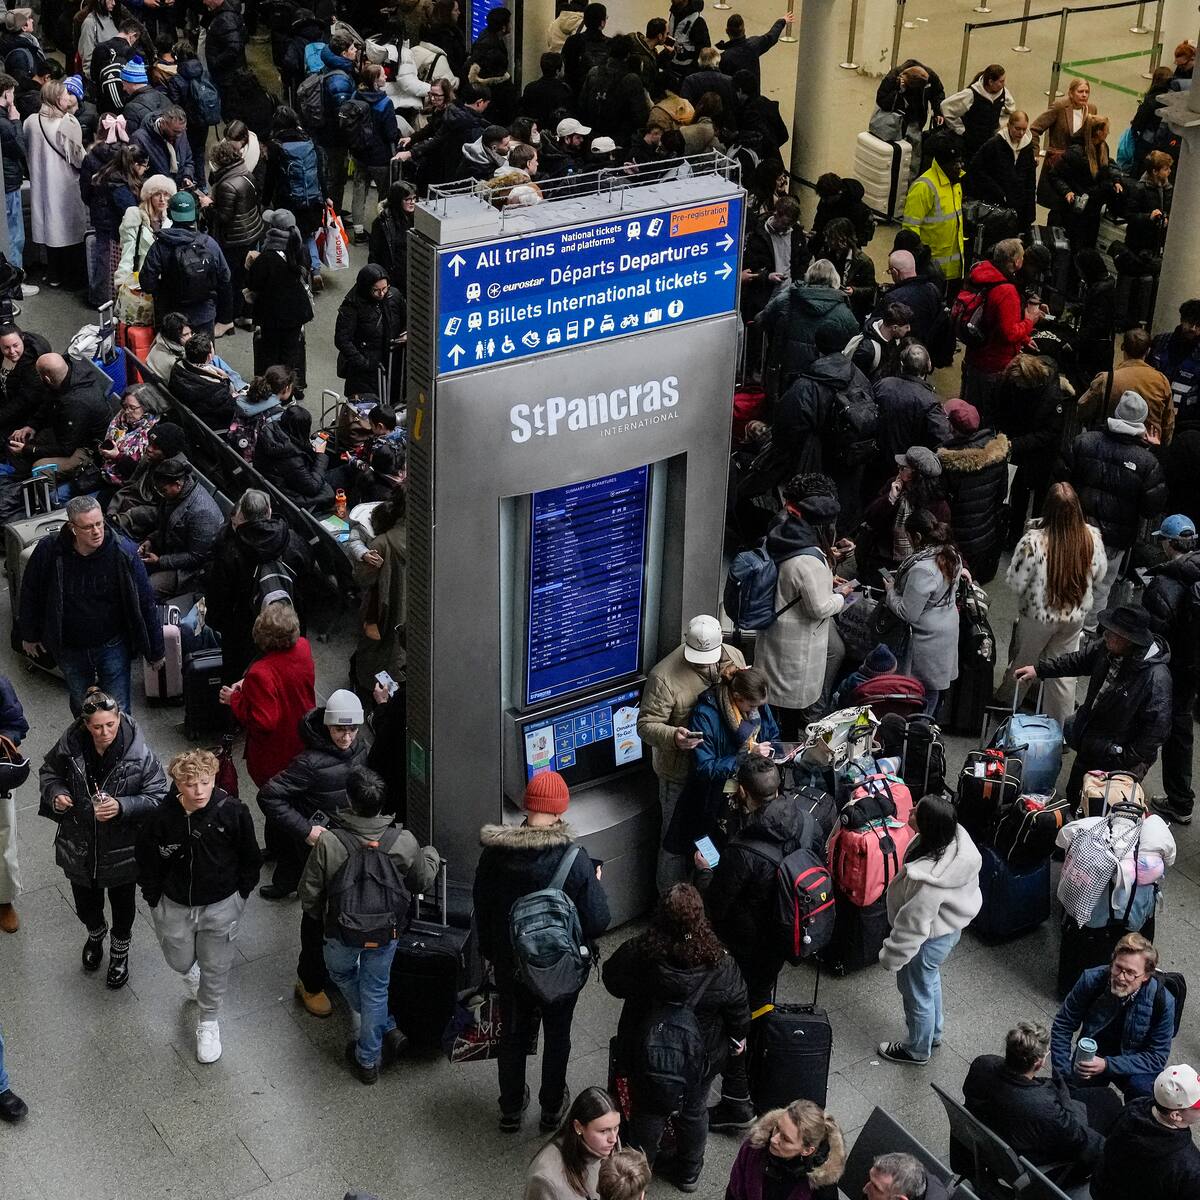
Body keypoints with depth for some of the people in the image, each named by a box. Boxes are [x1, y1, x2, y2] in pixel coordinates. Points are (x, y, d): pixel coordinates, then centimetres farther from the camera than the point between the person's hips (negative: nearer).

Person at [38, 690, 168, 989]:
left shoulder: (139, 755, -24)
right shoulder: (69, 747, -17)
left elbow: (157, 798, -18)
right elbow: (48, 772, 3)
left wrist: (122, 807, -33)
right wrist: (55, 793, -18)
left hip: (122, 849, -2)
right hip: (80, 849, 2)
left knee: (122, 905, 22)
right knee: (85, 905, 24)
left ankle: (120, 950, 52)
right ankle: (95, 935, 59)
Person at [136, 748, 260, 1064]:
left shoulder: (233, 812, -23)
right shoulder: (161, 819, -23)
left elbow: (250, 858, -6)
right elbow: (147, 863, -5)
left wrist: (241, 893, 0)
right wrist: (154, 900, 0)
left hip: (221, 906, -1)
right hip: (175, 905, 1)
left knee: (216, 969, 14)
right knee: (179, 961, 22)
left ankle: (208, 1023, 40)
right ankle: (191, 972, 61)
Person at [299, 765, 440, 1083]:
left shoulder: (328, 843, -27)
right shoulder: (404, 842, -22)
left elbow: (309, 894, -15)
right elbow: (423, 882, -4)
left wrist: (317, 919, 9)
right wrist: (431, 855, 18)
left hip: (341, 932, -1)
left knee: (342, 974, 30)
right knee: (375, 989, 21)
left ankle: (386, 1029, 42)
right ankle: (368, 1058, 34)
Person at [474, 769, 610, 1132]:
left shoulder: (495, 853, -16)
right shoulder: (574, 859, -27)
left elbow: (482, 908, -1)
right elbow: (597, 922, -22)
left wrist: (490, 951, 16)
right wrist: (596, 885, -2)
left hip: (509, 964, 3)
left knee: (513, 1033, 23)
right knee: (557, 1034, 22)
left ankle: (511, 1110, 38)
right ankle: (552, 1109, 38)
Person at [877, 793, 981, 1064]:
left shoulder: (927, 878, -44)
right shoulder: (958, 837, -21)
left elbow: (912, 925, -30)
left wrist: (891, 957, -14)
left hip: (930, 939, -8)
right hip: (951, 927, 8)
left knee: (917, 994, 20)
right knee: (930, 980, 33)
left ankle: (918, 1050, 47)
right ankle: (933, 1033, 57)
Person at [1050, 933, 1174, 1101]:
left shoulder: (1163, 1002, -23)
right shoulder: (1091, 980, -20)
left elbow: (1157, 1058, -17)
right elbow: (1062, 1026, -7)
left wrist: (1107, 1065, -29)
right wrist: (1063, 1075, -15)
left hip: (1131, 1066, -2)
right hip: (1090, 1058, 2)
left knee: (1143, 1088, -31)